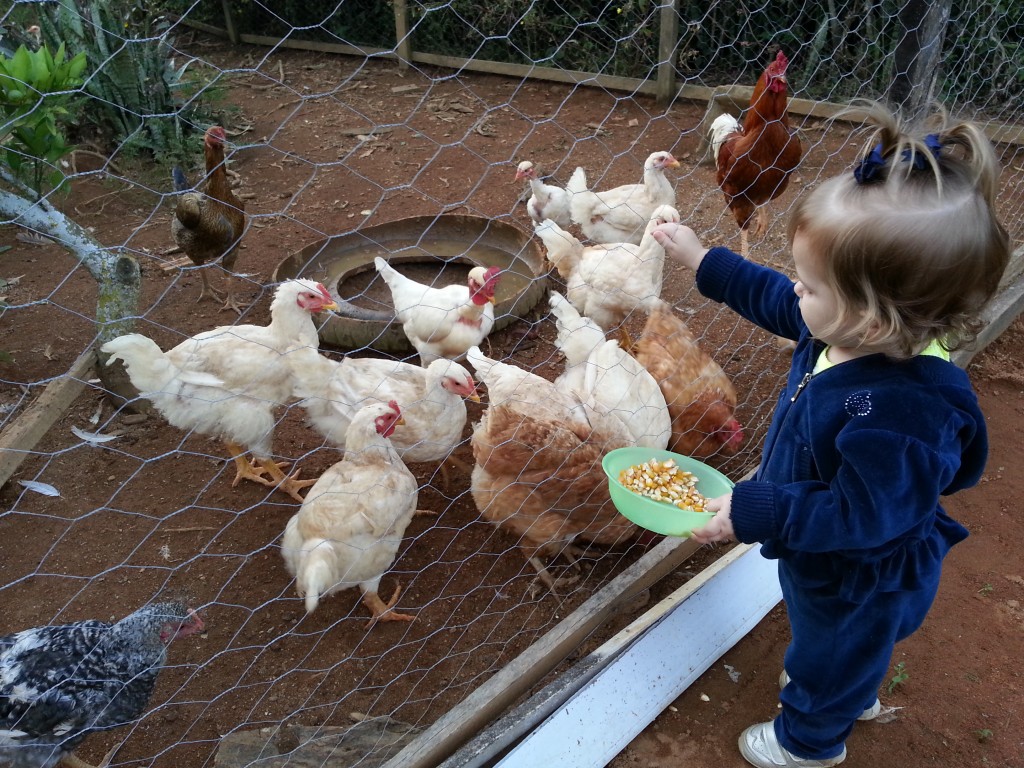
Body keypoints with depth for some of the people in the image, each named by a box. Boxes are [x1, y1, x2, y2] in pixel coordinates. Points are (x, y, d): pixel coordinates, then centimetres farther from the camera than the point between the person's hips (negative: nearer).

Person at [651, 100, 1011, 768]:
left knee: (830, 657, 24)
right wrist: (703, 261, 3)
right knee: (829, 638, 37)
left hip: (861, 581, -8)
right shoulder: (851, 330, -19)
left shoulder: (900, 412, -45)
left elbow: (859, 517, -37)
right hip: (824, 558, 8)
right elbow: (777, 300, -1)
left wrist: (753, 512, -33)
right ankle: (853, 696, 68)